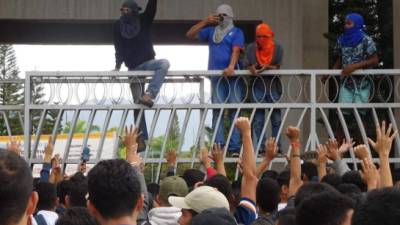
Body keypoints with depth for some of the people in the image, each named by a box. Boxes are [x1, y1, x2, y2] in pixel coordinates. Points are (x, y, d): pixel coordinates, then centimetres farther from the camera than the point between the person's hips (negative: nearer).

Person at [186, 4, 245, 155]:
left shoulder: (236, 32, 8)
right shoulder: (211, 31, 20)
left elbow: (236, 51, -8)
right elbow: (190, 35, 16)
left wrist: (231, 66, -25)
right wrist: (205, 22, 6)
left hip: (232, 75, -3)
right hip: (216, 76, 3)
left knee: (234, 109, -7)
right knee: (217, 110, -4)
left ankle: (234, 146, -9)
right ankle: (218, 145, -6)